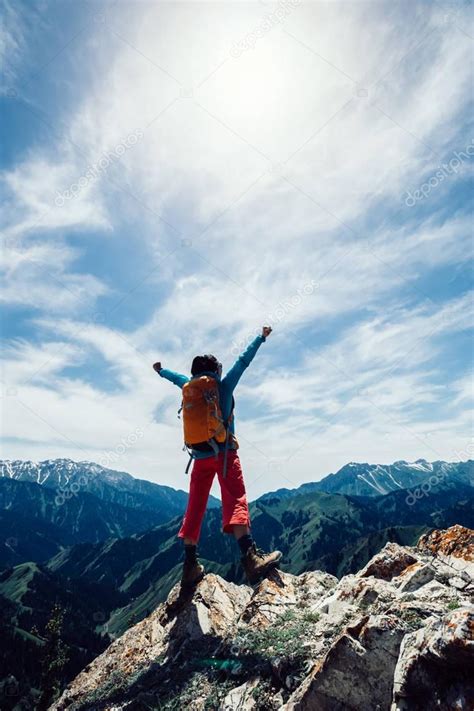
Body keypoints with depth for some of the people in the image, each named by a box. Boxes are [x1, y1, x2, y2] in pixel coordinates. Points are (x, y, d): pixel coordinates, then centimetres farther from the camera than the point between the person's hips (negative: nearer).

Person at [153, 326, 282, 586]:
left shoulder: (189, 387, 13)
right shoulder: (223, 385, 3)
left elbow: (177, 377, 33)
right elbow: (244, 360, 8)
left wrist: (161, 370, 54)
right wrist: (261, 337, 19)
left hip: (199, 456, 5)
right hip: (224, 452, -5)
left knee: (194, 508, 8)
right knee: (236, 501, -15)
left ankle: (190, 565, 12)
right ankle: (250, 557, -26)